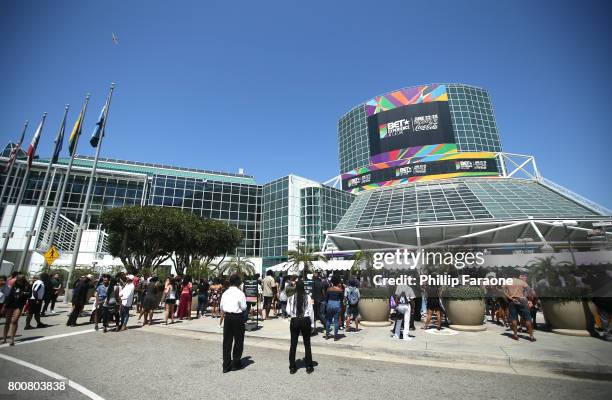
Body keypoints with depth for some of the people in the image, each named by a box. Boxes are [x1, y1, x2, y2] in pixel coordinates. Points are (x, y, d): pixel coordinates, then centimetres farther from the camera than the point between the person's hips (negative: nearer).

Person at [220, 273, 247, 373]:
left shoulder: (225, 293, 4)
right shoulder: (240, 293, -13)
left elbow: (221, 307, 9)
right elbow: (243, 307, -12)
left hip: (227, 316, 5)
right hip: (238, 317, -5)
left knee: (227, 340, 11)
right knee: (238, 340, 10)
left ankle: (226, 365, 16)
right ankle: (235, 363, 19)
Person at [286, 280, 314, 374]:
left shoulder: (291, 298, -8)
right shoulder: (307, 297, -10)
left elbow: (288, 311, -7)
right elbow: (311, 311, -6)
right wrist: (312, 323, 3)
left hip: (294, 321, 0)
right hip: (305, 321, 0)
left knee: (293, 344, 12)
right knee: (307, 344, 13)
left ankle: (292, 367, 20)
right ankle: (309, 367, 21)